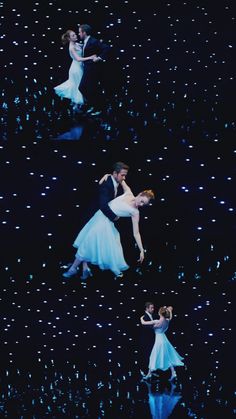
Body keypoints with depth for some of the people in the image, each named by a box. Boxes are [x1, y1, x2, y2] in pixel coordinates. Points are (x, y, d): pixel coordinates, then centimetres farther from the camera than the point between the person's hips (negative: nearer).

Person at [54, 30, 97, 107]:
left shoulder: (76, 44, 4)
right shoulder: (72, 48, -21)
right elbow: (78, 59, -29)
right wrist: (90, 57, -36)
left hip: (79, 67, 8)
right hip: (77, 68, -8)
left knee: (74, 84, 22)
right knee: (79, 86, 2)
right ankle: (76, 105, 12)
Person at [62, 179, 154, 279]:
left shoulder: (135, 212, -10)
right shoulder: (128, 193, -2)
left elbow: (136, 233, -8)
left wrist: (142, 250, -13)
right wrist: (108, 175, -3)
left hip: (107, 224, -3)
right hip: (99, 216, 3)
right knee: (87, 243, 3)